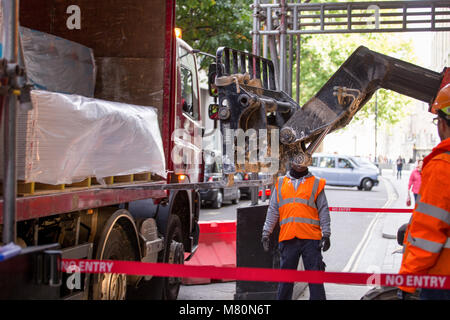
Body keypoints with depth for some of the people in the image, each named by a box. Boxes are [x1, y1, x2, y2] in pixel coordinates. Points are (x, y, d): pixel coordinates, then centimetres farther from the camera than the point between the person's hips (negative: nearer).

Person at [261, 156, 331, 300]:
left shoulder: (316, 183, 8)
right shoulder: (281, 183, 14)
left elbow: (324, 211, 6)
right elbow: (273, 210, 15)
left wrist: (326, 234, -2)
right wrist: (266, 233, 8)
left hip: (311, 237, -2)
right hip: (287, 239, 2)